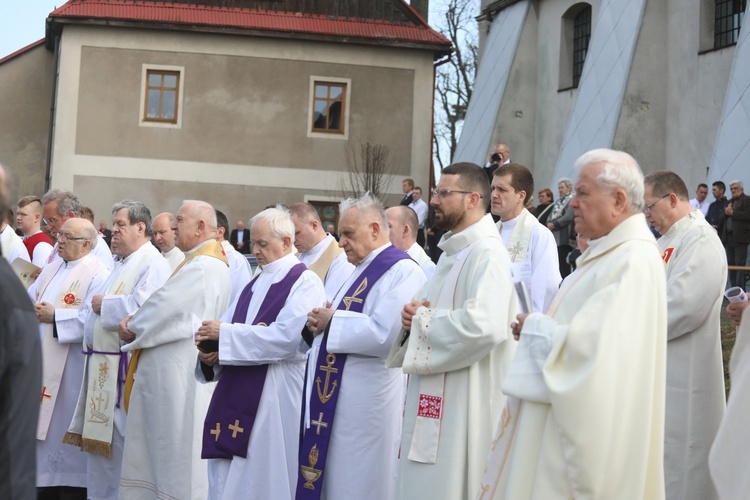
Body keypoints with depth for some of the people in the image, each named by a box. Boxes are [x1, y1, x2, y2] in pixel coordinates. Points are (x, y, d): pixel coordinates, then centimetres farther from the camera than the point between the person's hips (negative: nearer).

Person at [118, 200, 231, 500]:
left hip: (178, 375, -11)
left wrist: (132, 327, -4)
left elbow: (165, 307, -21)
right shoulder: (198, 262, 17)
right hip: (166, 372, 11)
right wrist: (135, 324, -1)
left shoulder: (203, 266, -18)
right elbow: (168, 307, 16)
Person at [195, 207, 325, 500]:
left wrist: (225, 334, -17)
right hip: (238, 395, 7)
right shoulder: (255, 284, 18)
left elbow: (286, 337, -20)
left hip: (275, 397, -7)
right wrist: (212, 351, -7)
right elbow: (230, 328, 16)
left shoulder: (304, 282, -6)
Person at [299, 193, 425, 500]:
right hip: (340, 397, 10)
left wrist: (332, 322, -15)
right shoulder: (363, 270, 18)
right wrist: (320, 325, 1)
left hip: (367, 402, -10)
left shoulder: (401, 271, -13)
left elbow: (385, 334, -26)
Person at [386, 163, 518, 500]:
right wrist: (414, 315, -2)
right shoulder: (451, 253, 15)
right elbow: (429, 307, 23)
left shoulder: (487, 253, -16)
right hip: (432, 400, 10)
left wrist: (422, 319, -15)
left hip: (464, 405, -9)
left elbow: (485, 325, -29)